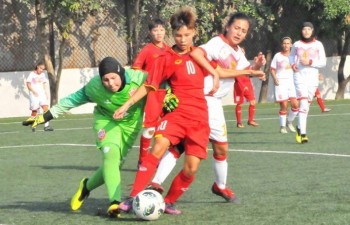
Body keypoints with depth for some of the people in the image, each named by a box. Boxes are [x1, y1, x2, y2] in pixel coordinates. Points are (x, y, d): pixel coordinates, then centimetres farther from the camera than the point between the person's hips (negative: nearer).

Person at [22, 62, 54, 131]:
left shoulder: (43, 75, 12)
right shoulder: (32, 74, -3)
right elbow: (28, 84, -6)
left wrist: (47, 93, 11)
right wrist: (34, 91, -17)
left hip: (42, 94, 4)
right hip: (34, 95, -4)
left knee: (46, 108, -13)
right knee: (34, 111, -2)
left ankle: (46, 125, -17)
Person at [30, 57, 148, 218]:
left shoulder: (138, 78, -29)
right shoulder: (94, 87, -23)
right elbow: (74, 99, -9)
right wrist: (46, 117, -6)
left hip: (131, 123, 1)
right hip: (106, 120, -1)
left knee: (114, 163, 0)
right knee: (110, 155, -24)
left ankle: (87, 186, 27)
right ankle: (115, 202, -27)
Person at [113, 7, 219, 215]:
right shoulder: (167, 59, -1)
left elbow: (212, 69, 32)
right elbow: (148, 86, -1)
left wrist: (215, 75, 12)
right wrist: (127, 105, -8)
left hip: (200, 119, 4)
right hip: (177, 113, -4)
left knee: (191, 168, -7)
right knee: (159, 147, -29)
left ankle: (169, 202, 17)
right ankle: (133, 198, -29)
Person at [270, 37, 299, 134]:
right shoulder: (277, 56, 3)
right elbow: (272, 69, 3)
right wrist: (275, 78, -13)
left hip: (292, 82, 3)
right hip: (281, 82, -3)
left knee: (295, 104, -8)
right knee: (284, 106, -6)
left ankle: (289, 122, 15)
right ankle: (282, 126, 7)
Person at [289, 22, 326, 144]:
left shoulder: (318, 45, 1)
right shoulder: (297, 44, 3)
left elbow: (323, 62, 0)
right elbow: (291, 56, 22)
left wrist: (311, 62, -15)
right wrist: (293, 64, 1)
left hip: (313, 75, 2)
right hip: (300, 75, -2)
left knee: (307, 105, 9)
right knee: (303, 103, -15)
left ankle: (300, 128, 30)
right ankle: (303, 133, -19)